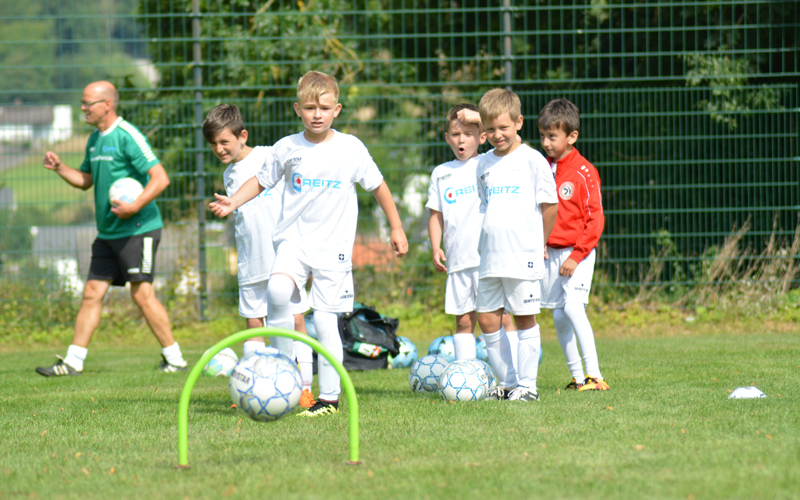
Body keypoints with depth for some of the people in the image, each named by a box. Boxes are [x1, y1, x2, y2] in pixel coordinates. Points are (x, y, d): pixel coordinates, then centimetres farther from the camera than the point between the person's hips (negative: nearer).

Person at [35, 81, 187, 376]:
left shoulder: (127, 136, -14)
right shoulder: (95, 140, 13)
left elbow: (160, 178, -19)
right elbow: (85, 180, 25)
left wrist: (135, 207, -26)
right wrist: (59, 168, 8)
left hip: (138, 230, -8)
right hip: (107, 232, 8)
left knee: (142, 294, -9)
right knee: (92, 293, 7)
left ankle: (174, 358, 0)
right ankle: (73, 361, 9)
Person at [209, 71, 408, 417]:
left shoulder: (350, 148, 0)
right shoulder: (287, 148, 3)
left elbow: (378, 186, 11)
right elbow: (262, 181, 15)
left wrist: (396, 228, 14)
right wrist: (231, 203, -1)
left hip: (333, 246, -1)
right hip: (294, 239, 1)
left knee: (325, 321, -4)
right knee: (277, 291, -28)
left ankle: (330, 397, 7)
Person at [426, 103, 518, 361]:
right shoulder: (441, 173, 15)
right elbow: (436, 215, 17)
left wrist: (480, 122, -12)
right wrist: (436, 247, 3)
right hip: (457, 260, 3)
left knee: (502, 317, -5)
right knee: (464, 320, 5)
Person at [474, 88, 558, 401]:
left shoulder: (532, 160, -4)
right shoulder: (484, 164, 12)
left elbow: (550, 205, -1)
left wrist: (538, 244, 4)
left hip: (522, 258, -6)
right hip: (490, 257, 6)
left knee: (524, 318, -1)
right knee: (487, 319, 4)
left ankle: (527, 385, 4)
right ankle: (506, 383, 14)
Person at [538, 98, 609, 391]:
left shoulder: (584, 172, -10)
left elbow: (595, 220, -11)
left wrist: (576, 256, -16)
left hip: (577, 253, -6)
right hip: (550, 254, 7)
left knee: (573, 306, -21)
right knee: (558, 317, 6)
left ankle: (594, 375, -21)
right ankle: (576, 377, 14)